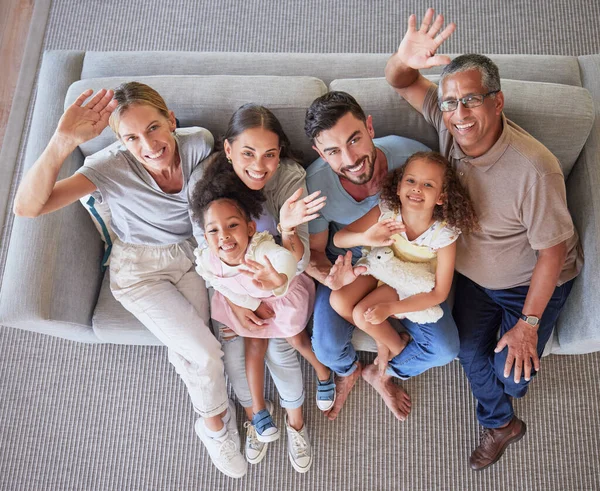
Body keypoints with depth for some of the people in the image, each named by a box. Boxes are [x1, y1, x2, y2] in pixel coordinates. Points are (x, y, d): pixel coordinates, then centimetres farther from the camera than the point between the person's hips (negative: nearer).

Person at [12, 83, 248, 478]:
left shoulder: (199, 142, -19)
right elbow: (27, 207, -35)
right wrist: (63, 142, -46)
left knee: (188, 351, -10)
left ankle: (211, 421, 25)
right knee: (206, 353, -14)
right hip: (140, 270, -2)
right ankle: (217, 425, 19)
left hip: (191, 254, 3)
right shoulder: (112, 165, -26)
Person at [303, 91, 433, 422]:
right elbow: (312, 252, -12)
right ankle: (348, 371, 24)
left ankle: (379, 373, 26)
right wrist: (331, 277, -35)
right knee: (328, 348, -19)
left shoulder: (413, 156, -29)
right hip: (346, 260, -1)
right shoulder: (315, 184, -27)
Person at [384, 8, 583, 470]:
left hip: (531, 281, -4)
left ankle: (518, 376, 39)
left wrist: (528, 323, -17)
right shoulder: (448, 122, -20)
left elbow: (552, 250, -25)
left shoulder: (533, 167, -36)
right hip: (474, 273, 5)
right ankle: (501, 424, 36)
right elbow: (401, 82, -9)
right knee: (470, 353, 5)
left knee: (511, 373, -3)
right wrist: (405, 59, -35)